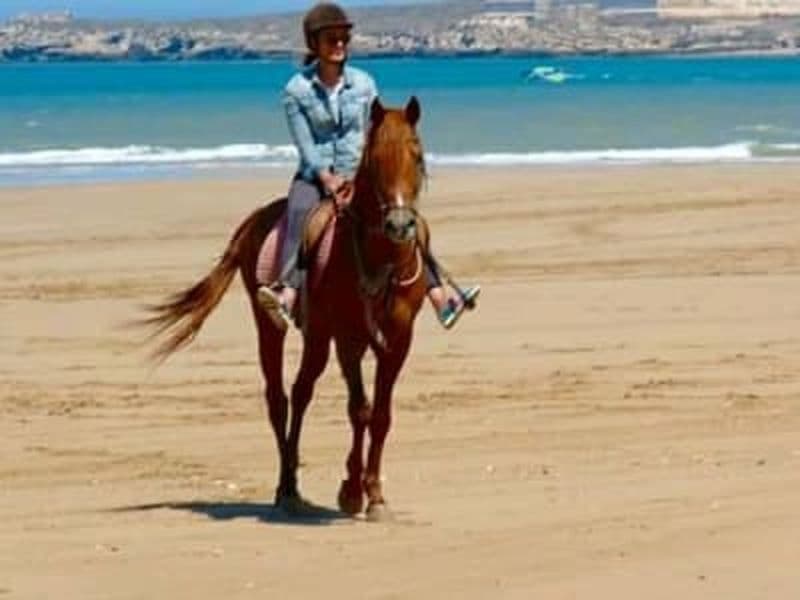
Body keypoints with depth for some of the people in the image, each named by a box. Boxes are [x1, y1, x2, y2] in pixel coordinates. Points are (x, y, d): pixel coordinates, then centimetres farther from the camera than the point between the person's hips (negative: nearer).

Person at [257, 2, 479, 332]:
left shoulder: (364, 84, 2)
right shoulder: (296, 91, -5)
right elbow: (306, 147, -7)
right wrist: (329, 179, -22)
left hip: (358, 176, 3)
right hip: (316, 175, -2)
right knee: (299, 212, -35)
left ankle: (440, 296, -27)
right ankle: (287, 294, -54)